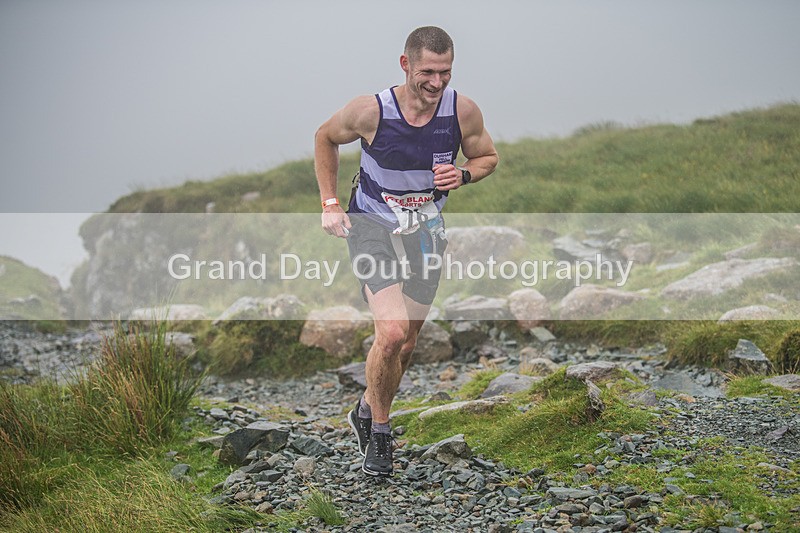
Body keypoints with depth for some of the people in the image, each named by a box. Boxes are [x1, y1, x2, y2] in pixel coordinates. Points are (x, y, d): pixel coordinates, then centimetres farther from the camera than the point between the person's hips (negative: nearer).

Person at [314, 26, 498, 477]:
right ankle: (379, 430, 3)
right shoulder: (371, 111, -21)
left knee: (406, 343, 11)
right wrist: (330, 202, -4)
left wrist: (461, 175, -17)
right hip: (372, 225, -4)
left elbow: (488, 157, 5)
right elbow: (326, 138, 0)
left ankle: (367, 411, 39)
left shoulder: (463, 111, -14)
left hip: (425, 232, 4)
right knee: (391, 333, -21)